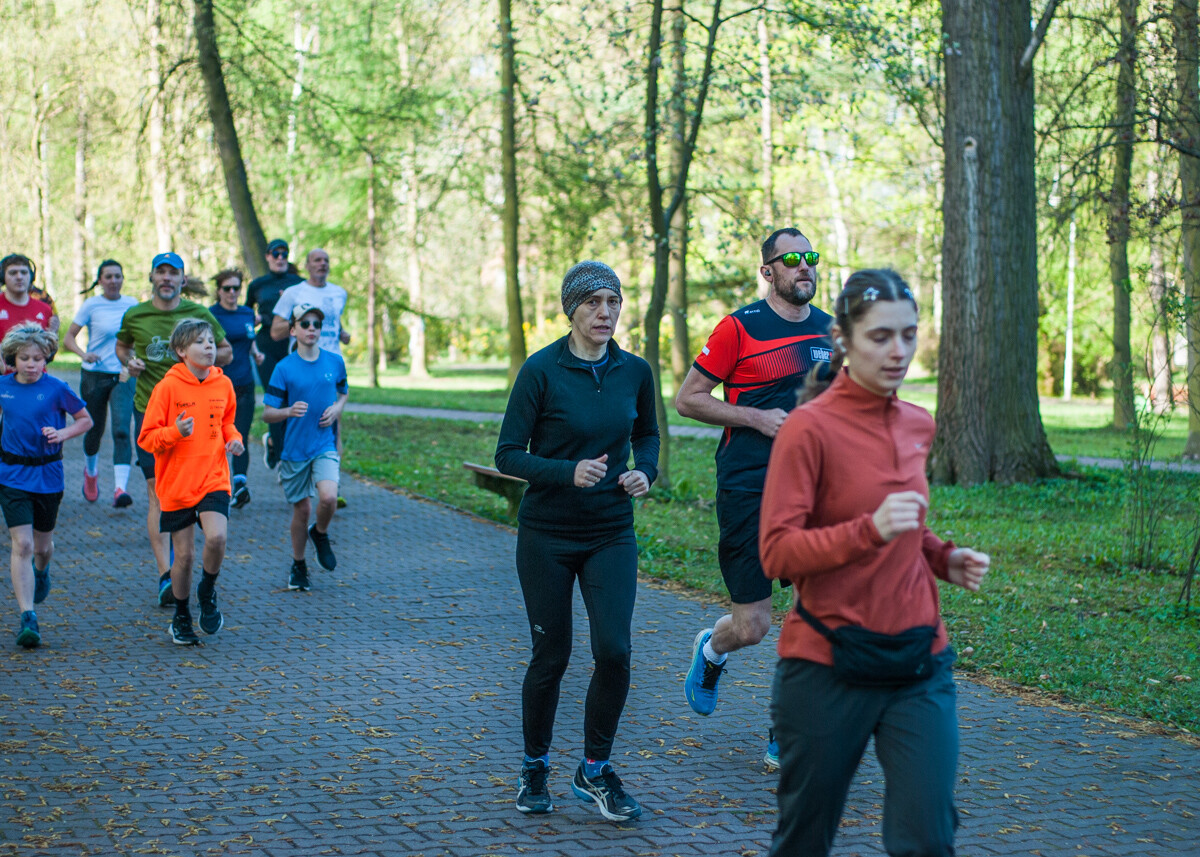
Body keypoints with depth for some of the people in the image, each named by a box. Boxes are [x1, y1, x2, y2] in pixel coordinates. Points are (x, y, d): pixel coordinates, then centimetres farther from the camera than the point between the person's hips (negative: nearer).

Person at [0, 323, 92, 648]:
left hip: (48, 474, 0)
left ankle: (41, 572, 53)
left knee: (42, 546, 16)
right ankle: (27, 618, -12)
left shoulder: (56, 389, -8)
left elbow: (86, 420, 3)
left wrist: (63, 433, -15)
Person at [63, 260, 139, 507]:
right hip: (95, 375, -1)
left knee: (121, 429, -16)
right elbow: (68, 338, -6)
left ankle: (120, 487, -25)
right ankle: (91, 472, 42)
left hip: (123, 377, 1)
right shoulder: (91, 305, -4)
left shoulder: (132, 304, 5)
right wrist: (83, 354, -23)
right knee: (95, 429, 11)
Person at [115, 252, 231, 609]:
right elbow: (121, 345, 22)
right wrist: (129, 361, 0)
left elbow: (226, 352, 11)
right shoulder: (135, 315, 4)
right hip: (148, 409, -1)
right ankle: (165, 574, -10)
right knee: (157, 491, -7)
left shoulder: (199, 315, 2)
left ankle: (176, 556, 30)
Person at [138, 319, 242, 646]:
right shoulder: (168, 387, -9)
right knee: (184, 555, 3)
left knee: (216, 537, -21)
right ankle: (181, 618, 25)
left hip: (214, 478, 2)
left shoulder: (223, 384, 3)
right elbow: (147, 438, -7)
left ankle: (207, 594, 7)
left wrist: (233, 439, 2)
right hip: (177, 483, -2)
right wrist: (175, 432, -25)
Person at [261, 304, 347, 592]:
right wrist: (289, 411, -25)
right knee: (302, 509, 6)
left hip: (325, 446, 1)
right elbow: (267, 413, -5)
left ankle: (320, 533, 11)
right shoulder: (284, 368, -7)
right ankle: (298, 566, 28)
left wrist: (336, 409, -1)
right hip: (294, 448, -1)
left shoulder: (335, 362, 2)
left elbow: (344, 392, 21)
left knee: (328, 497, -22)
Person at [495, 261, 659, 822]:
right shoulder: (542, 370, -11)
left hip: (611, 534, 3)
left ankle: (595, 770, 10)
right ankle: (534, 769, 26)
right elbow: (508, 455, -10)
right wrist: (569, 472, -25)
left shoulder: (634, 372, 0)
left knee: (614, 650, -10)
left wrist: (644, 472, -4)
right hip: (547, 534, -3)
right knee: (551, 656, 5)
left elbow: (647, 435, 18)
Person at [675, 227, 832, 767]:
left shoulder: (831, 331, 11)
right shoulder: (740, 328, -6)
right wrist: (756, 418, -13)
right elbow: (687, 399, -4)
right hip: (748, 492, -5)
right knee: (752, 627, -3)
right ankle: (711, 651, 34)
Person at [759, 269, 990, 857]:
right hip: (826, 669, -4)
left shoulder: (919, 427, 7)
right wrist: (872, 529, -29)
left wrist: (944, 557, 4)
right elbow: (777, 554, -17)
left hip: (919, 667, 4)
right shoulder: (810, 427, -11)